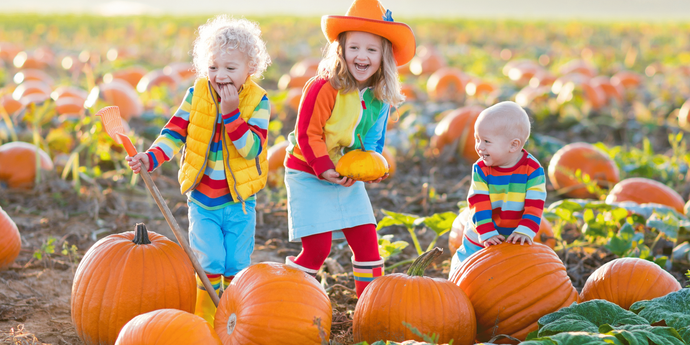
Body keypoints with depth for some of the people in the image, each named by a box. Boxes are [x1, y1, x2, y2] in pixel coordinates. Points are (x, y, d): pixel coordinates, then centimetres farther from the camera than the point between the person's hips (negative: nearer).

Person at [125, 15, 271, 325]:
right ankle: (205, 321, 9)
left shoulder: (257, 101, -10)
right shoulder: (197, 95, -4)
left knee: (237, 267, 5)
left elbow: (252, 148, -20)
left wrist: (231, 113, -28)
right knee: (209, 263, -8)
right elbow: (175, 131, -3)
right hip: (202, 199, 1)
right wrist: (151, 158, -19)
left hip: (240, 201, -1)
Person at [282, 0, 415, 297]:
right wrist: (326, 170, -25)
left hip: (349, 179, 6)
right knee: (318, 247, -9)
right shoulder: (324, 88, -23)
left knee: (367, 242, 4)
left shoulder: (381, 96, -2)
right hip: (309, 176, -6)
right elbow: (307, 134, -19)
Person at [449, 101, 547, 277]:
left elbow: (535, 205, -15)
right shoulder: (480, 169, -10)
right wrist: (487, 234, -26)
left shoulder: (533, 170, -13)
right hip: (479, 242, 1)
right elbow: (479, 204, -16)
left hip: (515, 242, -1)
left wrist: (524, 232, -29)